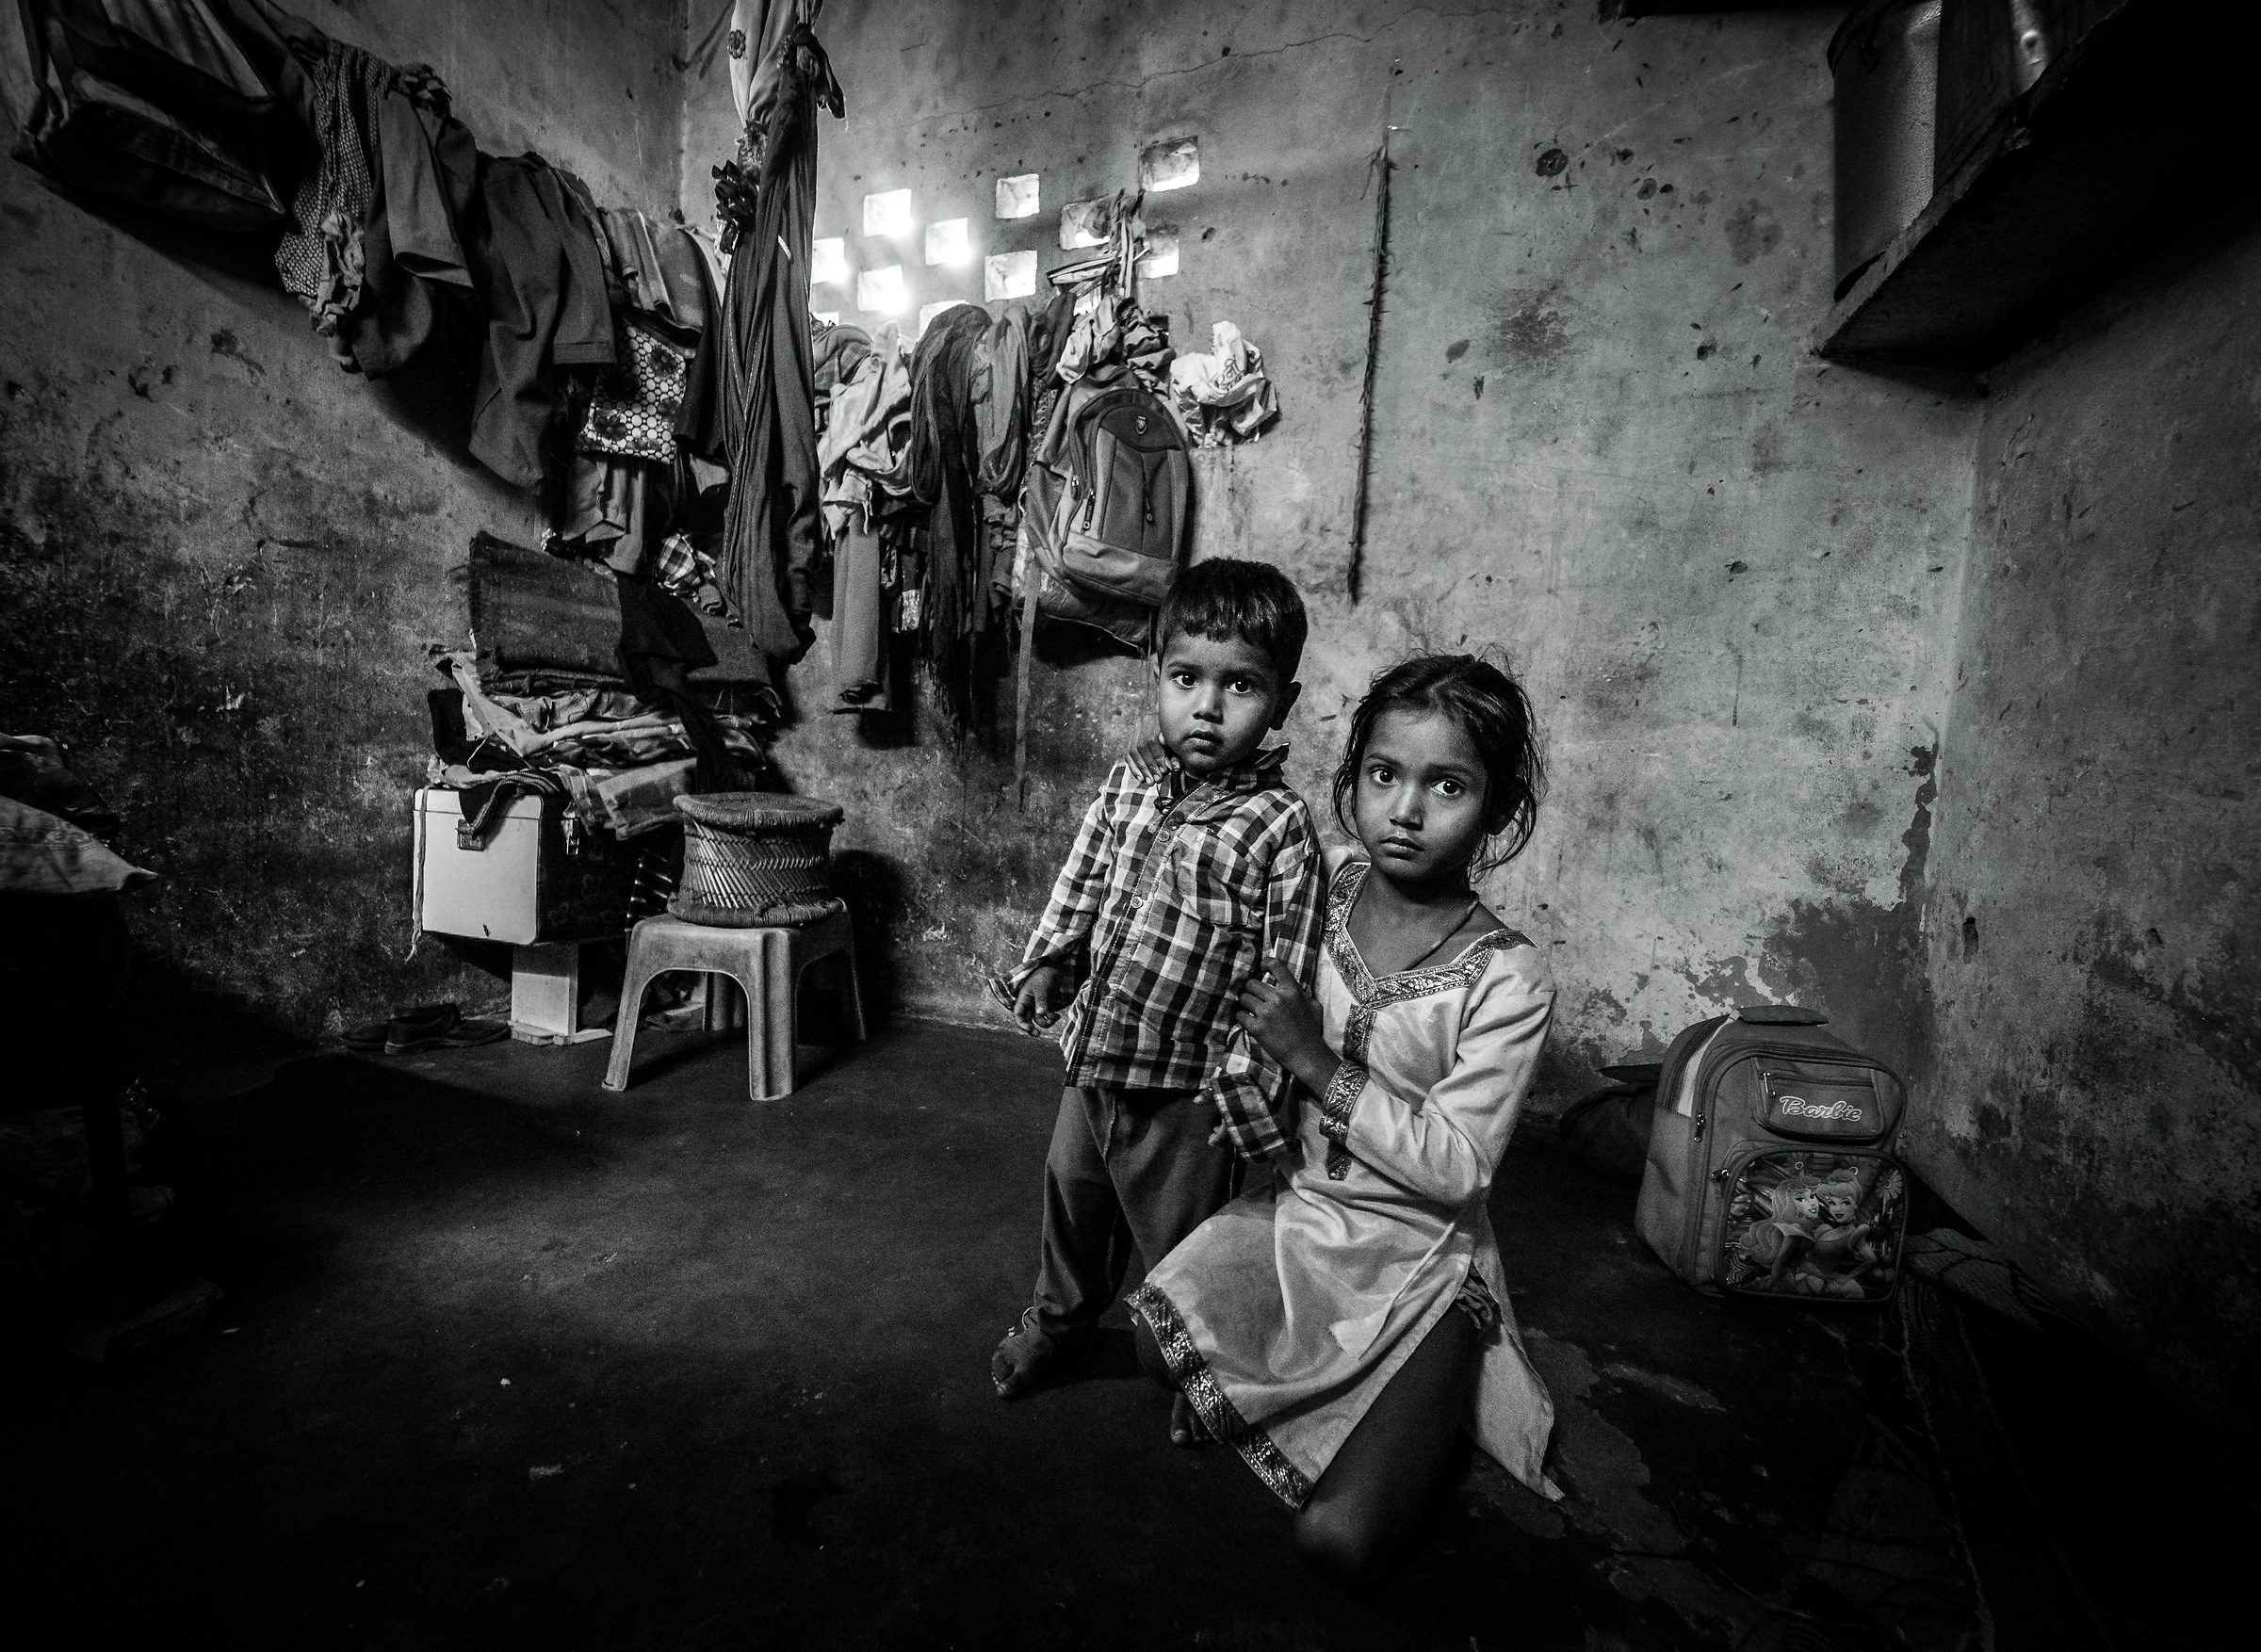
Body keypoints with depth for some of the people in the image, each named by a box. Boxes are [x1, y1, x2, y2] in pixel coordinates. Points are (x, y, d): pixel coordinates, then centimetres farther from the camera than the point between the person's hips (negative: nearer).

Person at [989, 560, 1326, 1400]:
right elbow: (1082, 882, 8)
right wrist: (1048, 963, -3)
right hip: (1091, 1056, 5)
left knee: (1181, 1240, 17)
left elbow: (1284, 974, -17)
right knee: (1072, 1200, 27)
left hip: (1185, 1088, -5)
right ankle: (1058, 1318, 57)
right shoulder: (1124, 786, -4)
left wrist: (1246, 1081, -16)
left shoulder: (1280, 826, -19)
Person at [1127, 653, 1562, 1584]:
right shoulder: (1322, 889, -6)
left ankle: (1423, 1415, 20)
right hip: (1293, 1211, 4)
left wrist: (1318, 1063, -25)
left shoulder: (1505, 978, -18)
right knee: (1156, 1341, -17)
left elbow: (1457, 1168, -20)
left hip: (1420, 1265, -3)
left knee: (1338, 1542, -11)